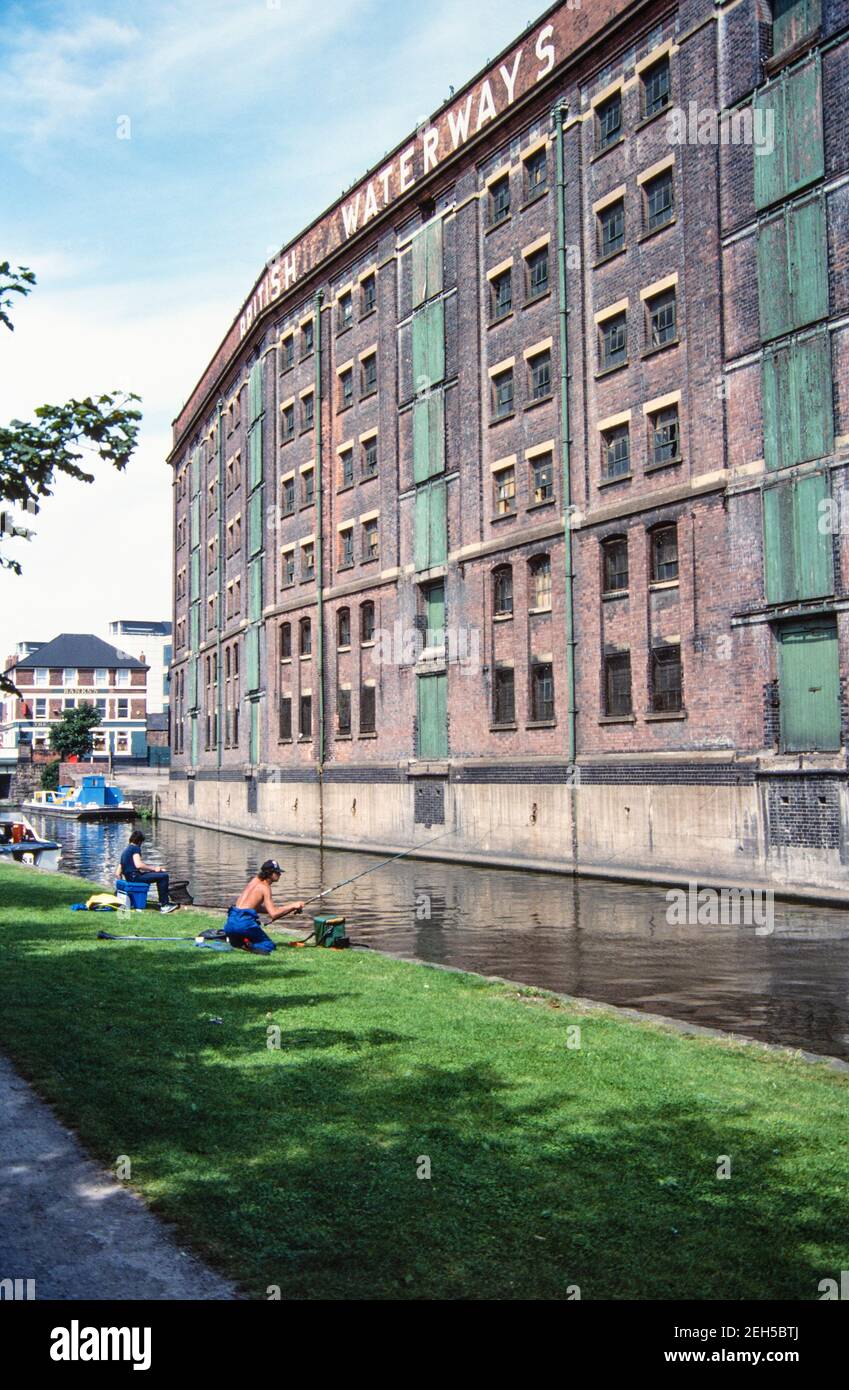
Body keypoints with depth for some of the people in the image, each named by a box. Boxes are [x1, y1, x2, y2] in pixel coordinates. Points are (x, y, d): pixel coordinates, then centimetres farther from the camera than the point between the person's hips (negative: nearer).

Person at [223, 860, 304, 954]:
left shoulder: (255, 880, 17)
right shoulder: (265, 887, -6)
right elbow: (273, 914, -14)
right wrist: (292, 906, -7)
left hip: (230, 922, 7)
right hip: (245, 922, -7)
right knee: (269, 946, 6)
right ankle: (248, 945, -19)